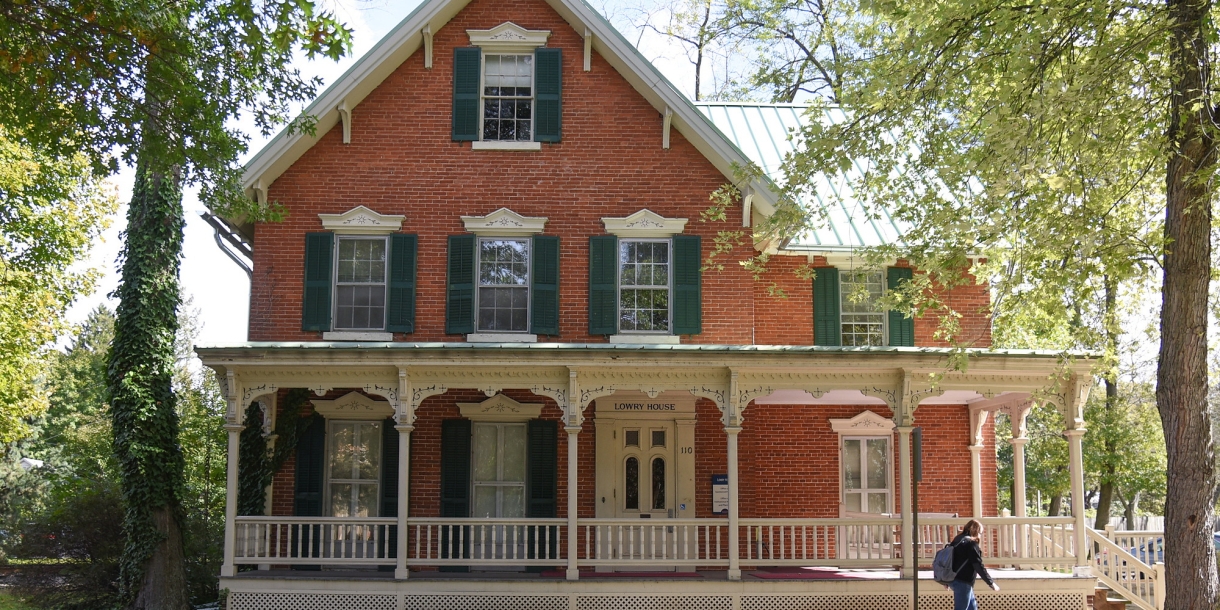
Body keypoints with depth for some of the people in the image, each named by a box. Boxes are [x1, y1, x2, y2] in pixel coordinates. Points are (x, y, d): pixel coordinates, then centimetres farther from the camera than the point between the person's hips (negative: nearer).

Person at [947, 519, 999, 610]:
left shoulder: (958, 540, 12)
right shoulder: (971, 544, -15)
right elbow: (978, 565, -18)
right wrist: (991, 583, -11)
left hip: (954, 579, 9)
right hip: (962, 582, -9)